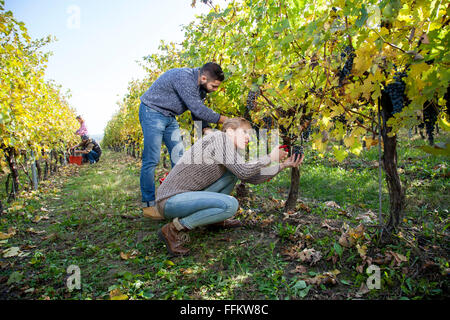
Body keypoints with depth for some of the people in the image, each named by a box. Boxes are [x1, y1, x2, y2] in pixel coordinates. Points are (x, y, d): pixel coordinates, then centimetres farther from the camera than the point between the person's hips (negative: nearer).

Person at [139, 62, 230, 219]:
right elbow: (197, 109, -30)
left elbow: (198, 111, 4)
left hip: (169, 117, 9)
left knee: (179, 156, 5)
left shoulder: (201, 85, 0)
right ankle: (148, 205, -1)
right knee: (151, 159, -10)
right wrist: (223, 119, -22)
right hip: (152, 112, -9)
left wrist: (207, 130, -12)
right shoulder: (184, 78, -29)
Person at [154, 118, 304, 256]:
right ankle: (173, 229, -15)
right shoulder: (219, 137, -12)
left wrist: (283, 165, 9)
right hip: (170, 200, -9)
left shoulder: (230, 153, 15)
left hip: (186, 195, 9)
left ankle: (214, 218, 13)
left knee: (233, 173, 8)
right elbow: (244, 172, -20)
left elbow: (253, 178, 14)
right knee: (230, 204, -28)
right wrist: (270, 158, -6)